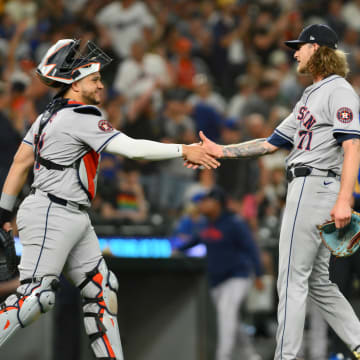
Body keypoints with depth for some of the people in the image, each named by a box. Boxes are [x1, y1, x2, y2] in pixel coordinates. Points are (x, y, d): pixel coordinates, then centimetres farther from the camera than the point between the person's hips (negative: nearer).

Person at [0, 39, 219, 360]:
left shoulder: (51, 114, 14)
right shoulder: (80, 118, -16)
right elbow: (131, 148, -22)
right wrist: (184, 151, -17)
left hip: (74, 220, 11)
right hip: (51, 216, -11)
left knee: (101, 289, 9)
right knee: (35, 297, -14)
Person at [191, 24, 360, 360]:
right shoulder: (309, 98, 23)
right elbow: (270, 143, 25)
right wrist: (218, 151, 19)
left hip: (315, 186, -10)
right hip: (306, 189, 10)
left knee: (292, 281, -8)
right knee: (317, 281, 11)